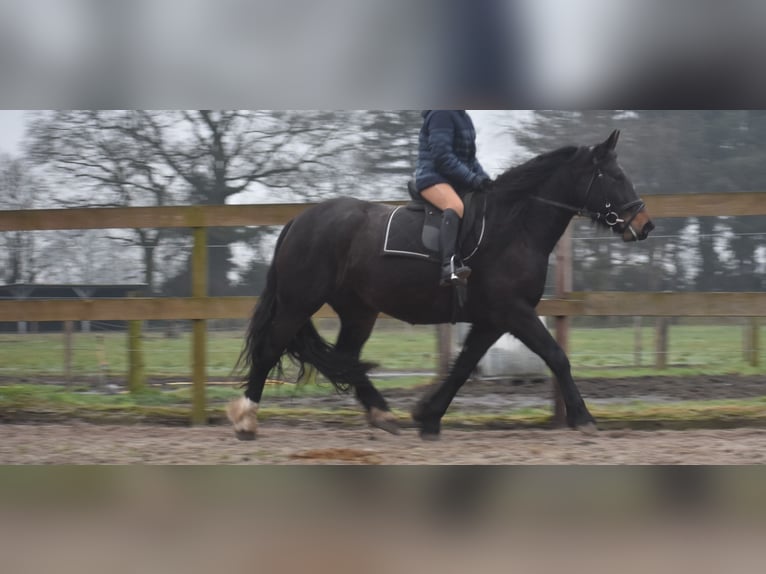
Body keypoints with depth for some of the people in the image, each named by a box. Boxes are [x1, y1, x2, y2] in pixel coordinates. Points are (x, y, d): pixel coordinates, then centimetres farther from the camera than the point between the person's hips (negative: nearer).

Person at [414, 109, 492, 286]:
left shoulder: (463, 117, 19)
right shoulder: (442, 113, -11)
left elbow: (469, 157, 23)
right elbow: (442, 156, -18)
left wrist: (483, 178, 7)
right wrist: (472, 178, -20)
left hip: (457, 181, 11)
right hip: (432, 177, -11)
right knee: (456, 207, -37)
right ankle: (449, 266, -56)